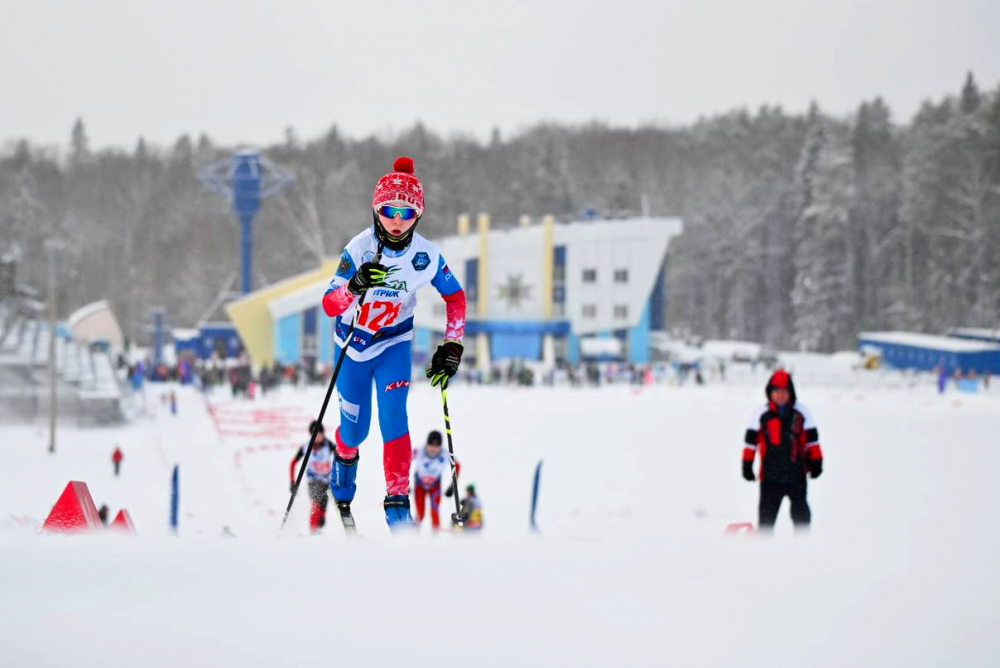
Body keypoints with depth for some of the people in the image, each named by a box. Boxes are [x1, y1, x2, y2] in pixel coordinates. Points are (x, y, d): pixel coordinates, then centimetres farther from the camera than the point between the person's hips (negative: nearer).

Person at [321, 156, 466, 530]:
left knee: (394, 417, -19)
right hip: (354, 344, 0)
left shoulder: (425, 256, -20)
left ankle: (398, 501, -12)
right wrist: (354, 286, -54)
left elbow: (455, 296, -2)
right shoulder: (360, 249, -26)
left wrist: (451, 348, -8)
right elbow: (329, 305, -33)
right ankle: (345, 457, 47)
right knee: (355, 428, 10)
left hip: (395, 343, 0)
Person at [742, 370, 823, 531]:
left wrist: (816, 462, 8)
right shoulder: (762, 413, 1)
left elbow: (812, 438, 9)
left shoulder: (801, 412, 3)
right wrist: (747, 464, 2)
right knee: (767, 512, 0)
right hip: (770, 474, -1)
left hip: (797, 474, 1)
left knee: (800, 511, 7)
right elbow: (751, 440, 5)